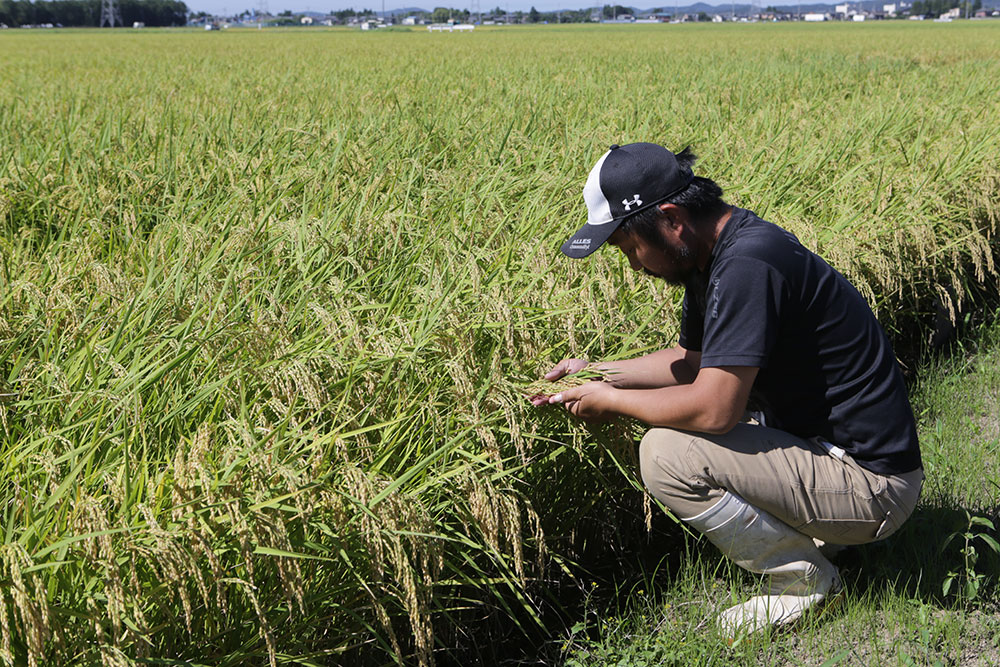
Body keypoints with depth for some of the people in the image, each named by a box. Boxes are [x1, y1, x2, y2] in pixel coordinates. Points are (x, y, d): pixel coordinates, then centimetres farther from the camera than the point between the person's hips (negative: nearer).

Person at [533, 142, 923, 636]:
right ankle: (800, 534, 14)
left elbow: (714, 409, -29)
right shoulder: (715, 253, 6)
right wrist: (598, 373, 10)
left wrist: (611, 402, -13)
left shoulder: (747, 264, -25)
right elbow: (692, 360, 21)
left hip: (872, 485, -10)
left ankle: (802, 579, -3)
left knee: (665, 453, -21)